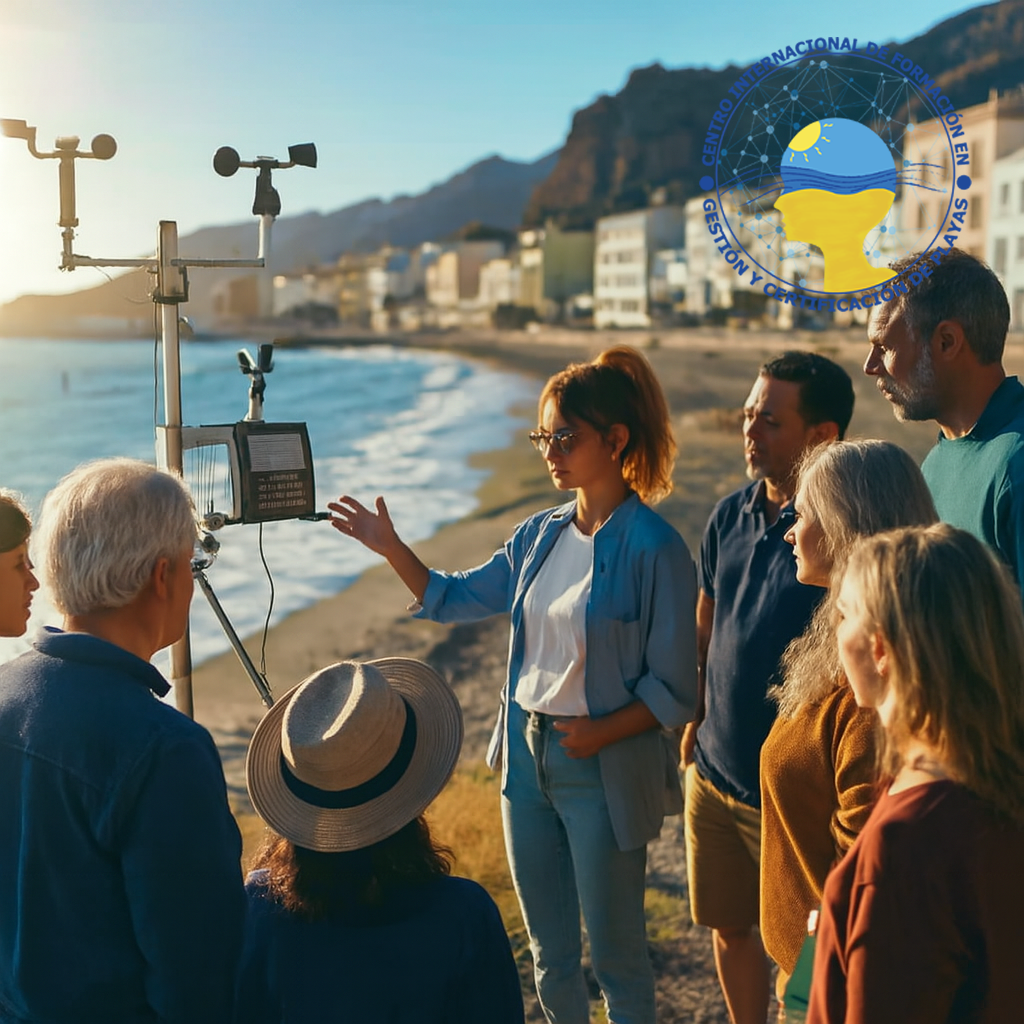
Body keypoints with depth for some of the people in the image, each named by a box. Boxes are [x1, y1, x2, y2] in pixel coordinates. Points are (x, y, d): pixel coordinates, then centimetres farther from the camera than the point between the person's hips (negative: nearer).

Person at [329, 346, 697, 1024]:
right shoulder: (541, 536, 4)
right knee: (549, 950, 21)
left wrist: (600, 733, -23)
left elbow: (674, 688, -14)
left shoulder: (654, 548, -16)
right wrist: (390, 547, -1)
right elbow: (453, 598, 12)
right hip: (527, 753, 6)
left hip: (604, 768, -6)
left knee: (614, 951, 10)